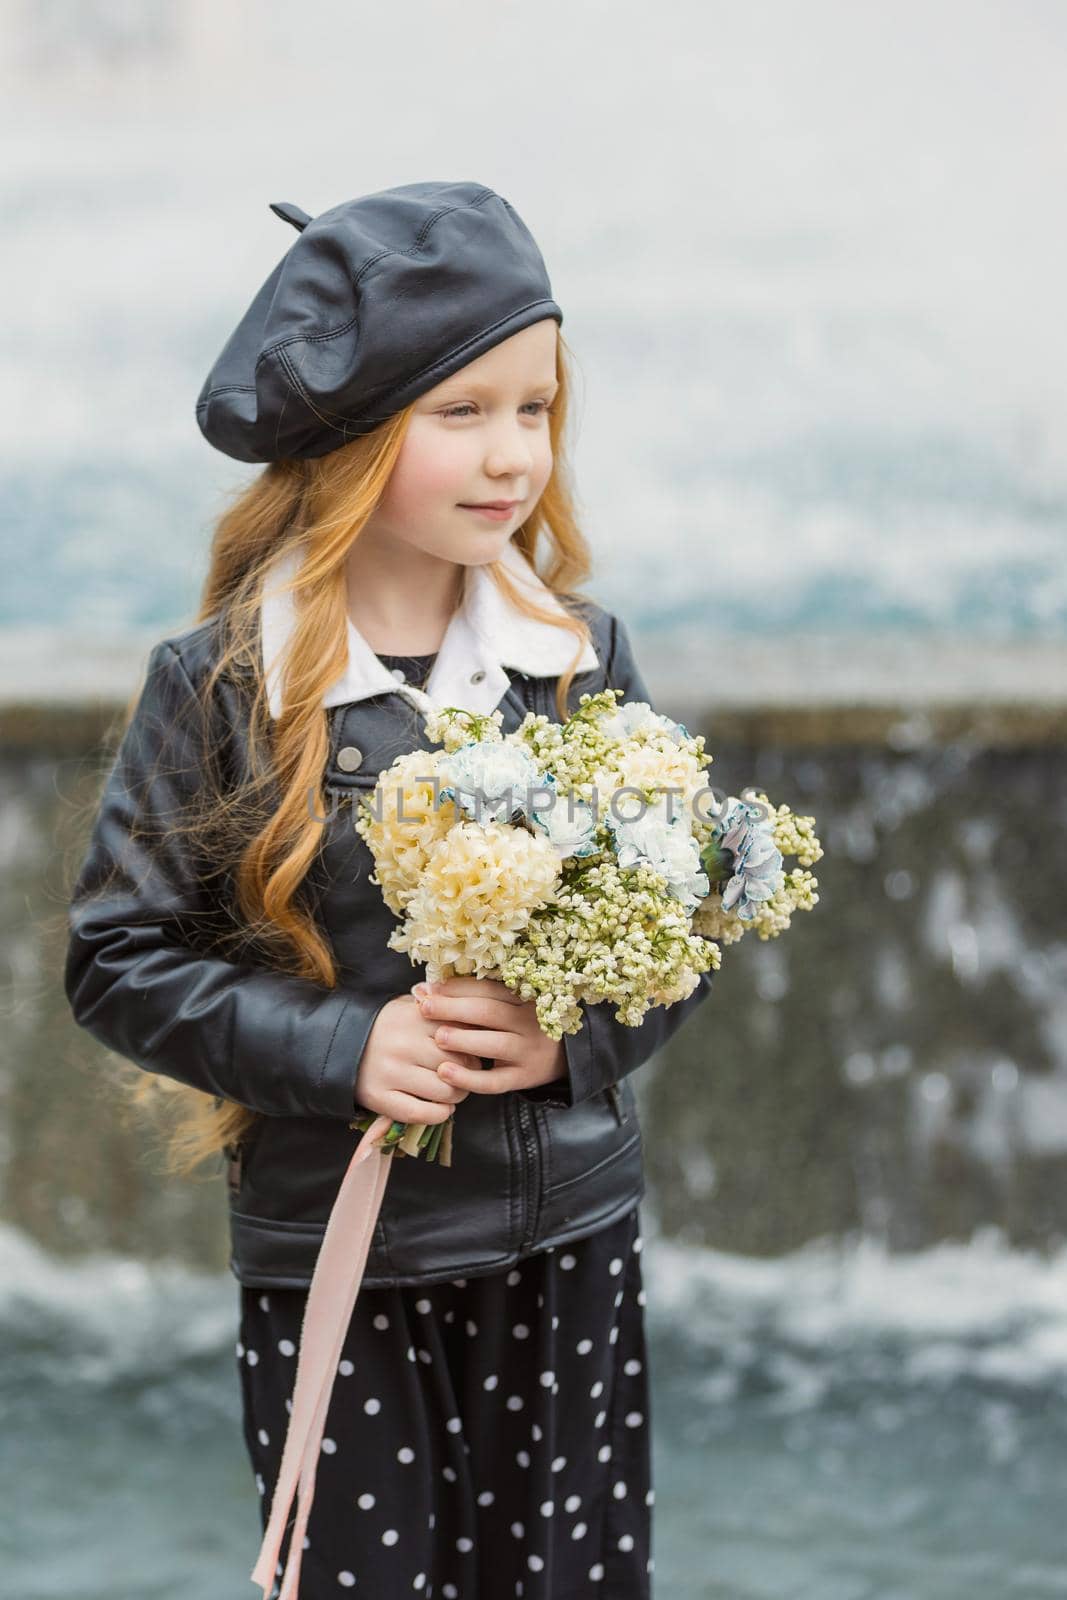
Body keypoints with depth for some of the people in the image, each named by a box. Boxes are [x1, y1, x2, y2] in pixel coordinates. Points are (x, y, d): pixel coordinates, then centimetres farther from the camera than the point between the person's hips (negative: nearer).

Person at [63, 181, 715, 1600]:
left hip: (570, 1236, 3)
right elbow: (120, 959, -5)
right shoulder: (222, 682, -8)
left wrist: (578, 1035, -12)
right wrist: (338, 1050, -17)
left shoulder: (585, 657, 1)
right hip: (333, 1261, -2)